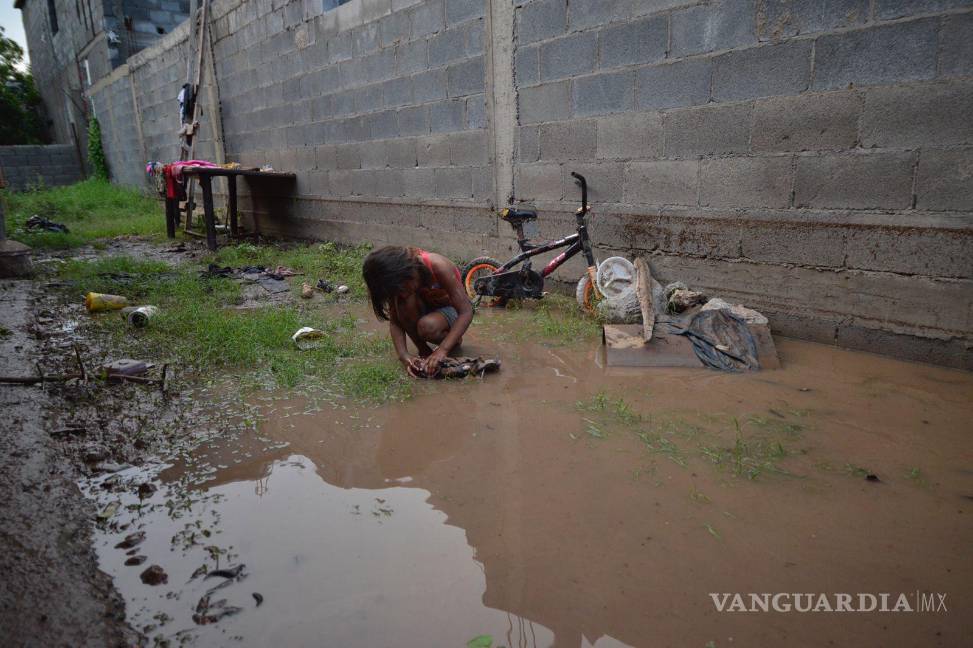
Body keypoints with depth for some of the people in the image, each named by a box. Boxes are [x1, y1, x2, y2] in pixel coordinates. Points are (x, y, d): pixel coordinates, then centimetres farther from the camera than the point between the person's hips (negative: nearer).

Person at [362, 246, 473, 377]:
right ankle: (423, 350, -12)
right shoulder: (397, 281, -23)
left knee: (427, 326, -35)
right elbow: (394, 322, -19)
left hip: (450, 308, -3)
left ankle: (454, 339, -3)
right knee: (405, 304, -31)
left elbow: (466, 311, -35)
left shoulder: (438, 266, -35)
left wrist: (442, 350, -45)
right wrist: (403, 355, -37)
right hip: (426, 306, 3)